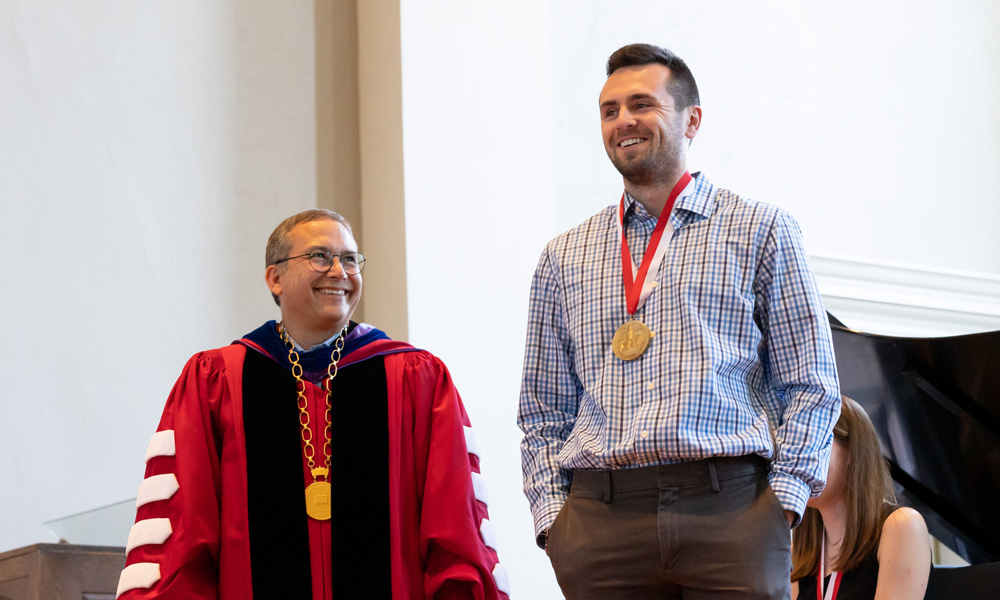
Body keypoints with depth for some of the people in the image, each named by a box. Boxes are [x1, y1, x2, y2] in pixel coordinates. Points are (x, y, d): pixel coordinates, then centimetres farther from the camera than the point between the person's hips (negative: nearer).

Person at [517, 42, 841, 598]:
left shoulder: (762, 231, 10)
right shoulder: (566, 258, 17)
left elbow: (810, 384, 6)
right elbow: (543, 408, 17)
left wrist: (783, 497, -6)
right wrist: (551, 511, 3)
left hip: (728, 509, -2)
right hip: (599, 521, 2)